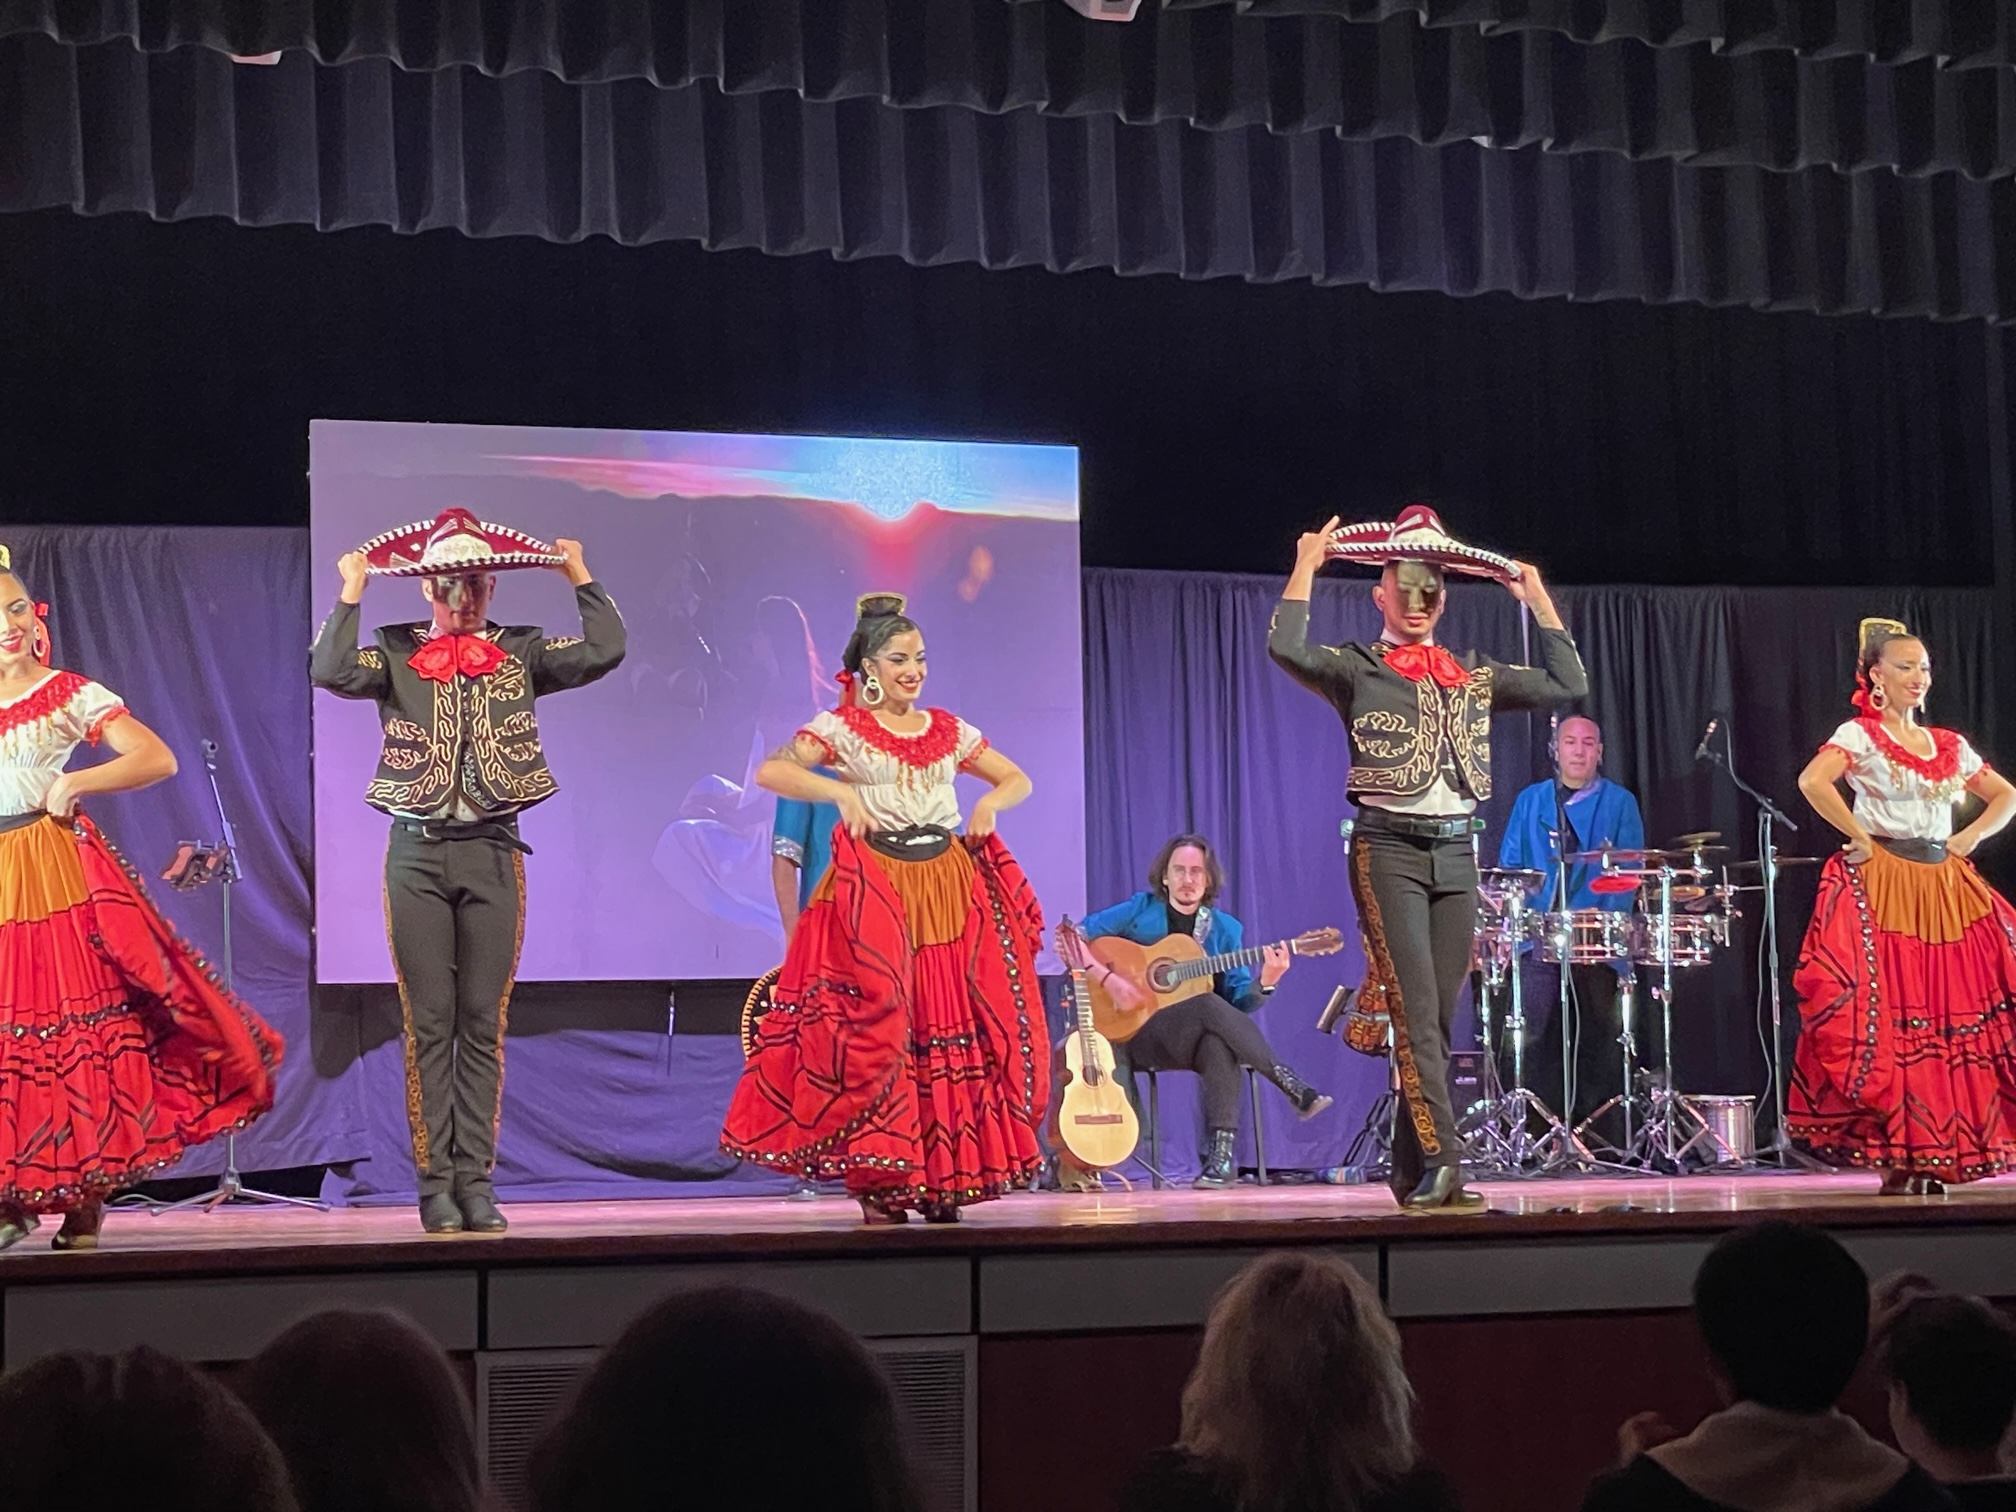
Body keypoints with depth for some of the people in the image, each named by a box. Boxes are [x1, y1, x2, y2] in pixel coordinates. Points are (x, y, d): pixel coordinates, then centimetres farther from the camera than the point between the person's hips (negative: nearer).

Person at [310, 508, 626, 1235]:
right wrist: (351, 591, -4)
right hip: (418, 853, -1)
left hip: (493, 853, 1)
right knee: (429, 1025, 0)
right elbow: (330, 671, -12)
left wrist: (579, 577, 3)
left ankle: (476, 1181, 6)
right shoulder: (396, 656, 6)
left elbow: (604, 653, -4)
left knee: (483, 1024, 2)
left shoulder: (521, 653, 9)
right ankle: (435, 1183, 3)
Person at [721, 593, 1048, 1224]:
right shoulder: (842, 727, 1)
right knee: (875, 1026, -10)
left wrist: (992, 800, -1)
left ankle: (943, 1179, 5)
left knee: (958, 1027, -1)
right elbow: (770, 771, -12)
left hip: (951, 891, 4)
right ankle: (879, 1183, -4)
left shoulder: (948, 729, 14)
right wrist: (840, 791, -24)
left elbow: (1018, 779, 21)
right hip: (873, 896, -4)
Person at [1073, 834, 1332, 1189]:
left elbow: (1239, 1001, 4)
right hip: (1134, 1031, -2)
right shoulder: (1140, 910, 4)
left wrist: (1265, 983, -18)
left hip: (1195, 1038, 2)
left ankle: (1220, 1155, -41)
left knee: (1220, 1044, -37)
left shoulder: (1225, 929, 11)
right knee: (1208, 1005, -33)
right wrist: (1109, 979, -18)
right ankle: (1294, 1088, -31)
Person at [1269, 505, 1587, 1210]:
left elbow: (1568, 685, 13)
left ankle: (1413, 1176, 8)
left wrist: (1537, 600, 14)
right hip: (1389, 850, -5)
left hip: (1456, 854, 5)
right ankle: (1441, 1163, -19)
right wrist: (1307, 565, -7)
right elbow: (1287, 650, -16)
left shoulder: (1475, 677, 15)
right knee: (1416, 1014, -14)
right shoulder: (1357, 671, 2)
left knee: (1439, 1020, 4)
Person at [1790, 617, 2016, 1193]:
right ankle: (1897, 1156, -6)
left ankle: (1939, 1153, 7)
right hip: (1880, 890, -6)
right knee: (1886, 1014, -9)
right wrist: (1860, 838, -15)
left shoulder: (1950, 745, 15)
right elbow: (1813, 782, -21)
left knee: (1951, 1015, 1)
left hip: (1946, 894, 6)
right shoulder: (1859, 735, -2)